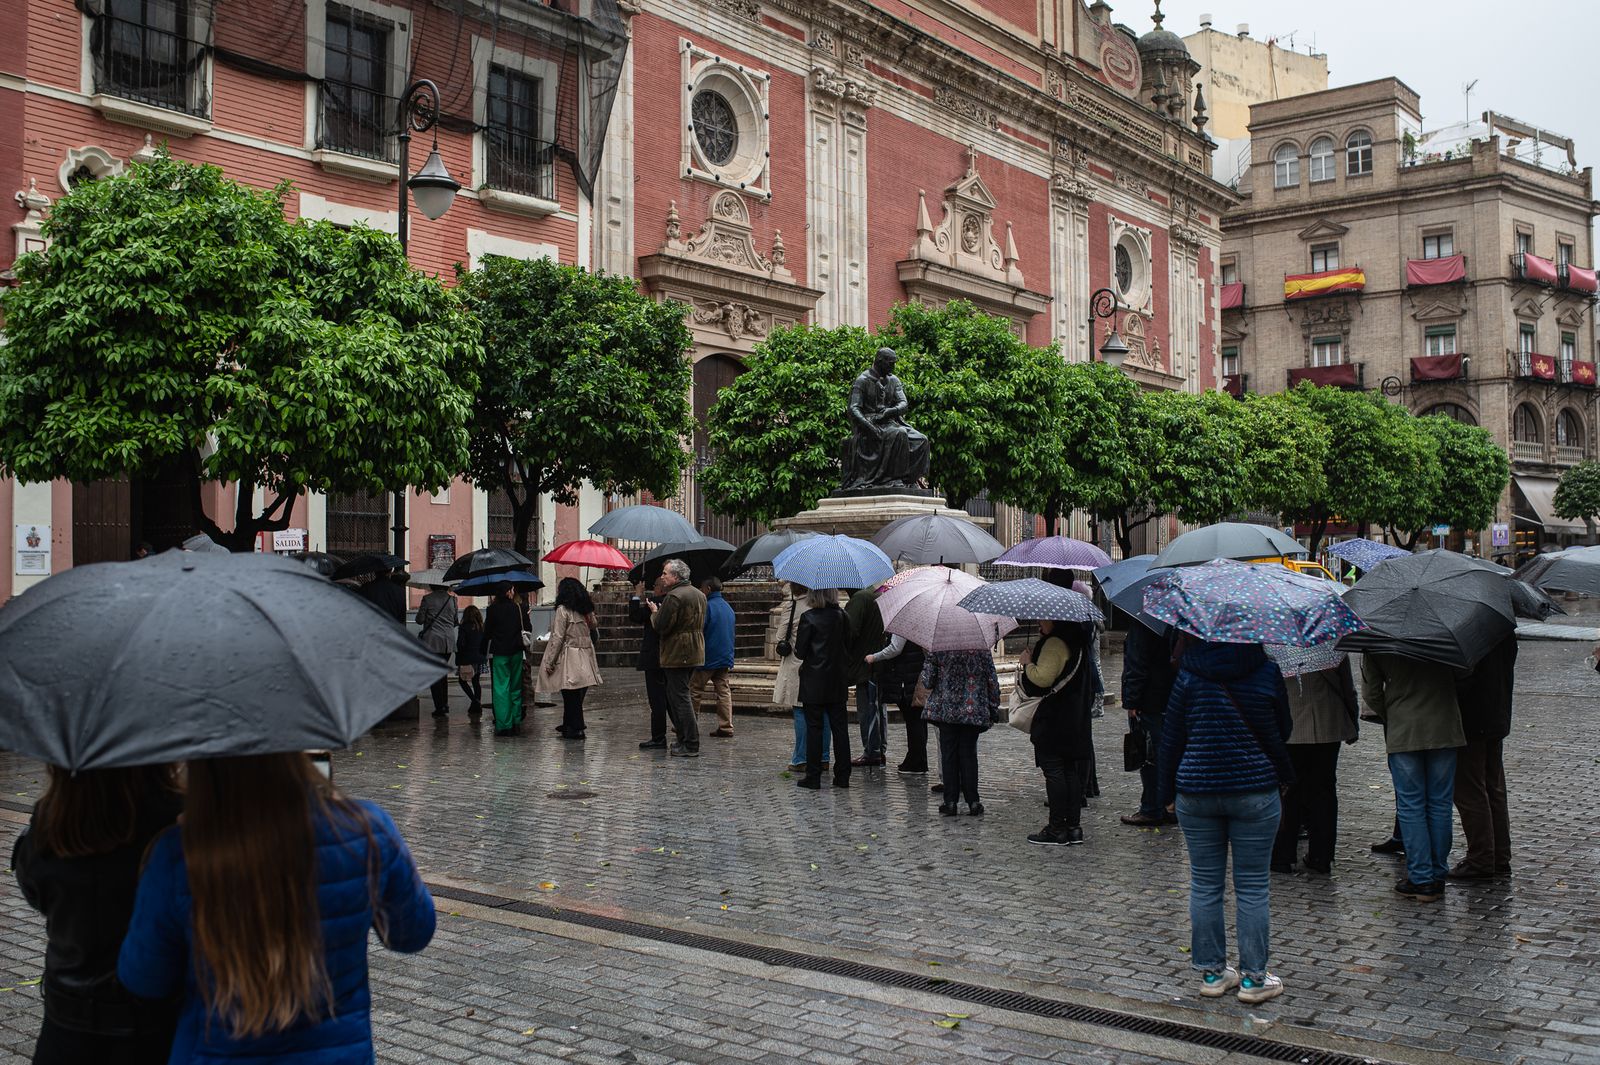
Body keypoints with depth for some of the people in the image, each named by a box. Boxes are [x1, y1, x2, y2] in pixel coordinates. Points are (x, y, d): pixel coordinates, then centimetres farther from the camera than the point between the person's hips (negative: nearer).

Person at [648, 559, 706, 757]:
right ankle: (684, 740, 18)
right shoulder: (699, 594, 14)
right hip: (696, 653, 9)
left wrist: (655, 612, 1)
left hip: (677, 655, -9)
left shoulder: (674, 596, -16)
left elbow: (661, 627, -19)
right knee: (675, 695, 17)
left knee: (680, 697, -5)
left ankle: (690, 745, -4)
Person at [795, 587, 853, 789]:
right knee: (840, 727, 8)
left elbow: (800, 652, -11)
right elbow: (848, 648, 7)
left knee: (814, 727, 2)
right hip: (838, 682, 4)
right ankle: (843, 776, 11)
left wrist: (797, 644, 11)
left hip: (814, 683, -4)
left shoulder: (809, 617, -12)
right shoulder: (842, 616, 2)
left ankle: (813, 776, 3)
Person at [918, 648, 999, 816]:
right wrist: (994, 707, 11)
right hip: (974, 712, 1)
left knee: (948, 754, 7)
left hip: (946, 710, -1)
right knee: (969, 755, 8)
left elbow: (927, 681, -7)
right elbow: (993, 681, 0)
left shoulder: (938, 649, -6)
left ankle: (950, 802, 6)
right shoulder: (982, 649, -4)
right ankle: (973, 802, 8)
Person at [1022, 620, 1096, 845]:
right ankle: (1074, 826, 14)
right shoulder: (1077, 642, 13)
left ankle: (1057, 828, 0)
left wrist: (1027, 662, -7)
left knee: (1053, 771, -3)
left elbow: (1043, 678, -26)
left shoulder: (1055, 643, -17)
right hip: (1076, 720, 9)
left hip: (1053, 722, -9)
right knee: (1071, 770, 12)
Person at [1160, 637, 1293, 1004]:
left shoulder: (1189, 675, -5)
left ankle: (1211, 972, 18)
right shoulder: (1267, 673, -5)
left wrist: (1168, 791, 9)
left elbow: (1171, 736, 0)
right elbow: (1282, 732, 5)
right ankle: (1253, 978, 12)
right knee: (1253, 886, 7)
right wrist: (1283, 775, 22)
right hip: (1255, 791, 0)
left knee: (1205, 884, 10)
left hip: (1196, 791, 1)